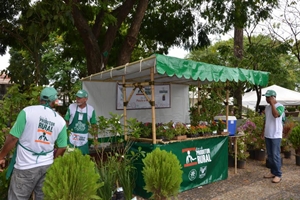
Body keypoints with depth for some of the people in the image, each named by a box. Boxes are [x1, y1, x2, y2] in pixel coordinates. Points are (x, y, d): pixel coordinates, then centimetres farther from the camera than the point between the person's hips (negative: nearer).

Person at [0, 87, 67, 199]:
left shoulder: (27, 111, -12)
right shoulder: (61, 121, -2)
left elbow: (12, 138, -12)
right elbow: (62, 148, 3)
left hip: (26, 166, -3)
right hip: (47, 165, 4)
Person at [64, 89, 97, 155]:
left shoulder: (91, 109, -6)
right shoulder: (71, 107, -7)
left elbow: (94, 125, 3)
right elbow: (66, 122, 2)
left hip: (83, 140, 1)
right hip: (71, 138, 0)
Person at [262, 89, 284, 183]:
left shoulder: (280, 106, -11)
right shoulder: (267, 107, 12)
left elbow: (275, 115, -30)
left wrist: (272, 103, -21)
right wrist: (264, 131, 17)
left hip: (276, 135, -7)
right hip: (267, 135, 8)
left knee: (276, 155, -4)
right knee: (270, 155, 12)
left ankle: (278, 175, 5)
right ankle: (273, 172, 22)